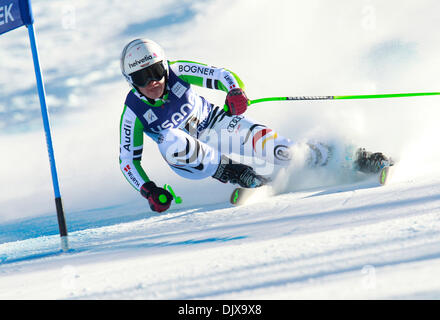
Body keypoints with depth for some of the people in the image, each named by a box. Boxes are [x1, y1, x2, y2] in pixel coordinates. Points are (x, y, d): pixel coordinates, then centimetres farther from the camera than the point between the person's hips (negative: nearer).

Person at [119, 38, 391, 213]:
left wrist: (235, 91, -35)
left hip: (215, 124, 1)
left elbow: (220, 75, -13)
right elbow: (128, 158, -11)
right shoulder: (134, 112, -18)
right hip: (188, 159, 0)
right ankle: (232, 172, -20)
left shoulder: (177, 71, -18)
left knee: (272, 145, -22)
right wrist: (148, 190, -25)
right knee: (172, 141, -37)